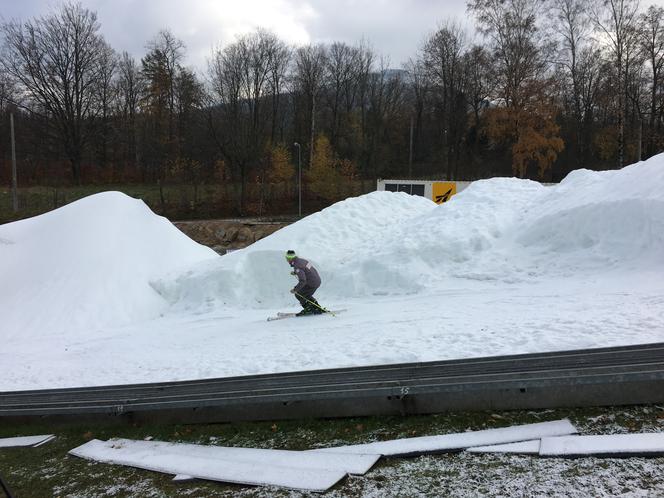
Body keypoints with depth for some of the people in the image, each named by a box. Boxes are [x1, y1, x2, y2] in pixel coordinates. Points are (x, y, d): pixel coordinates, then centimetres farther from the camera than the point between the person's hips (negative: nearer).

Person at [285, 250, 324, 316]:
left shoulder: (297, 267, -23)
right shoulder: (301, 260, 5)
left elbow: (302, 281, -29)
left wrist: (295, 289, -20)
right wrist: (295, 273, 19)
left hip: (312, 284, -9)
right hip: (317, 280, 9)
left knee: (298, 294, 5)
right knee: (306, 295, 26)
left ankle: (308, 309, 11)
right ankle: (318, 309, 27)